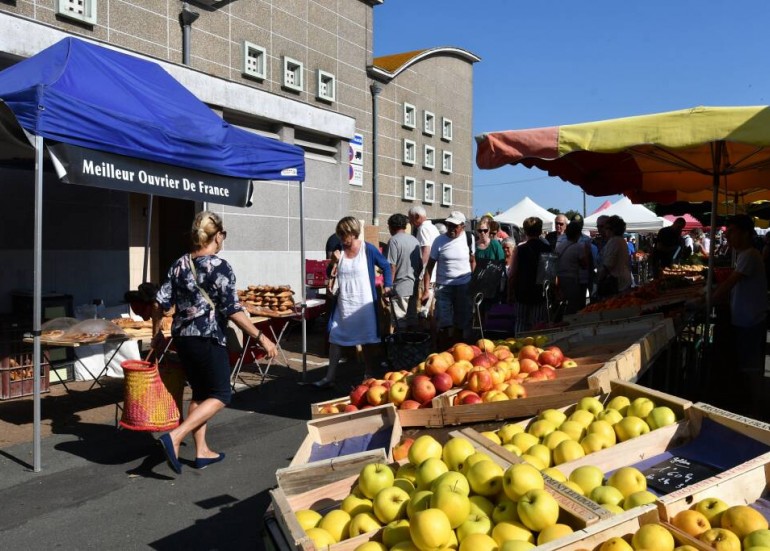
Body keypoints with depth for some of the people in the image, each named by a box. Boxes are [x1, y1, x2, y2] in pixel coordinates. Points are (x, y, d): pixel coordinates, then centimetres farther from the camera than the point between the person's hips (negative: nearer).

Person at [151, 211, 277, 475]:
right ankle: (174, 437, -8)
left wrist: (156, 333, 21)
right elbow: (233, 311, -17)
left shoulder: (179, 265, 6)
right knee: (219, 396, 5)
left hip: (182, 337, 7)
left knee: (200, 393, 19)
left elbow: (159, 303, 7)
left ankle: (202, 452, 23)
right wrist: (261, 337, -12)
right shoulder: (219, 267, -13)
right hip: (208, 340, -7)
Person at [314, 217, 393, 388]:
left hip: (363, 304, -4)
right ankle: (329, 378, 11)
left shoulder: (368, 249, -7)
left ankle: (369, 378, 19)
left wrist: (387, 286, -3)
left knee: (367, 341, 6)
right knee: (335, 339, 4)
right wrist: (334, 263, -9)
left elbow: (386, 266, 4)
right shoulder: (339, 250, 4)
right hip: (342, 304, 4)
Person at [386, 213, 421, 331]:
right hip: (414, 286, 7)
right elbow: (421, 264, 14)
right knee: (412, 319, 13)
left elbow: (392, 266, -16)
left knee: (401, 322, -2)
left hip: (400, 287, -7)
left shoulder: (394, 240, -11)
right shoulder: (415, 240, 9)